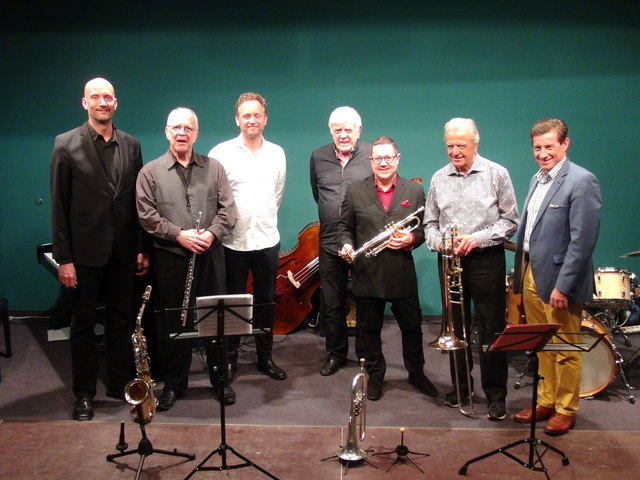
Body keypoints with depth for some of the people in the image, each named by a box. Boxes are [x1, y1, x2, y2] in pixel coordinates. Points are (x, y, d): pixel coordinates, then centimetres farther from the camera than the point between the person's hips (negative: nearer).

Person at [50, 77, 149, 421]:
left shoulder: (131, 145, 5)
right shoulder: (66, 145, -5)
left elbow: (138, 200, 7)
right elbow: (59, 206, -7)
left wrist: (142, 248, 4)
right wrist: (63, 258, -10)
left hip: (123, 251, 3)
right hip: (85, 251, -3)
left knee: (121, 319, 13)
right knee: (83, 324, 10)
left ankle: (120, 383, 28)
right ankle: (84, 393, 23)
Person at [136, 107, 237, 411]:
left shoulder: (213, 168, 8)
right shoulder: (151, 172, 3)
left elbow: (227, 208, 3)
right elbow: (147, 214, -5)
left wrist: (212, 233, -13)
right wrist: (178, 234, -15)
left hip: (210, 255, 2)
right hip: (170, 257, -1)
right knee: (173, 322, 7)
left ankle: (220, 379, 25)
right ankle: (174, 383, 22)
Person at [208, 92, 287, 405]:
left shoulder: (277, 153, 6)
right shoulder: (221, 153, -6)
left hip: (267, 241, 3)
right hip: (233, 242, -3)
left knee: (266, 303, 15)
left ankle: (265, 357, 31)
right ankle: (228, 365, 17)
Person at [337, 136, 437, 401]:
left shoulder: (415, 190, 4)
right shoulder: (355, 190, 3)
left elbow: (425, 228, 6)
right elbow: (345, 225, 7)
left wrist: (411, 239, -14)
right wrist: (346, 244, -11)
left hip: (403, 274, 0)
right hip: (367, 274, 0)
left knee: (412, 326, 11)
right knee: (370, 328, 12)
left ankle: (416, 372, 32)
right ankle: (375, 374, 30)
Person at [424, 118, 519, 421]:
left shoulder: (496, 174, -2)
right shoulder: (439, 179, 8)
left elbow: (510, 221, -2)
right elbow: (430, 222, 12)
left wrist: (477, 239, -15)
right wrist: (440, 242, -9)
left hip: (486, 259, -3)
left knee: (491, 330, 0)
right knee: (456, 327, 12)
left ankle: (496, 395, 13)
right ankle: (461, 388, 26)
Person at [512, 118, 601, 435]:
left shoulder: (581, 181, -14)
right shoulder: (537, 179, 12)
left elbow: (583, 240, -19)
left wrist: (563, 285, -20)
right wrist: (521, 274, 10)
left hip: (558, 281, -7)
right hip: (531, 275, 7)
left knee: (565, 350, 8)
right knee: (542, 347, 17)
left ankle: (566, 410, 23)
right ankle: (545, 401, 31)